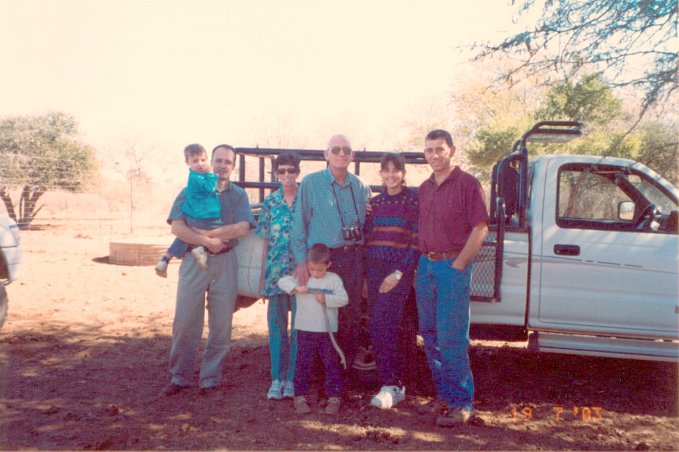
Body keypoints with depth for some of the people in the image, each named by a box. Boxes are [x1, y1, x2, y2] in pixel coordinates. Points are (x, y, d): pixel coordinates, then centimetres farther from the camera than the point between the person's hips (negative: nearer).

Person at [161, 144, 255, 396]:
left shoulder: (239, 195, 9)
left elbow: (242, 228, -8)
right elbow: (177, 227, -5)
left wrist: (203, 232, -13)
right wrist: (208, 241, -16)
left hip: (226, 263, 1)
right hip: (194, 260, -1)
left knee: (221, 324, 3)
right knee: (185, 322, -1)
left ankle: (210, 379, 15)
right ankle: (179, 377, 12)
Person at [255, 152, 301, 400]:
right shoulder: (270, 202, 8)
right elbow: (266, 240, 11)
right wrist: (263, 273, 9)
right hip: (276, 269, 2)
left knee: (299, 324, 2)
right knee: (276, 324, 4)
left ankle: (292, 378, 13)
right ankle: (277, 378, 13)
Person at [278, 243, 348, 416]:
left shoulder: (334, 279, 0)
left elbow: (343, 298, -8)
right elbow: (282, 281, -4)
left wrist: (326, 299, -22)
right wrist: (296, 287, -20)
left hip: (327, 330, 0)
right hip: (305, 330, 0)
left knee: (332, 364, 4)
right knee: (303, 364, 5)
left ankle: (334, 397, 13)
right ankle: (300, 396, 14)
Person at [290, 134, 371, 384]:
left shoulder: (360, 187, 11)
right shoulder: (311, 183, -2)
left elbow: (365, 225, 15)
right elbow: (299, 224, -3)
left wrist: (363, 262, 8)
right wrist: (301, 259, -11)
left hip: (353, 257, 4)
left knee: (352, 314, 6)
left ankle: (348, 365, 21)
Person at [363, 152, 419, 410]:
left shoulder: (413, 200, -4)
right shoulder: (375, 202, 13)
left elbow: (417, 241, -8)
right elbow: (367, 239, 14)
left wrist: (399, 273, -13)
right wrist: (365, 276, 7)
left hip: (399, 270, -6)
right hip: (374, 269, 6)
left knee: (383, 325, -13)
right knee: (375, 326, 5)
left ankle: (391, 386, -5)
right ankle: (393, 384, 16)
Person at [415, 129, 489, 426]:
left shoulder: (467, 184, -7)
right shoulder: (424, 188, 14)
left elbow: (480, 229, -11)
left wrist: (458, 265, -13)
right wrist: (421, 265, 11)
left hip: (453, 265, -7)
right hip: (426, 265, 7)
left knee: (451, 337, -6)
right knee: (430, 335, 10)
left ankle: (462, 402, 4)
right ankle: (444, 394, 22)